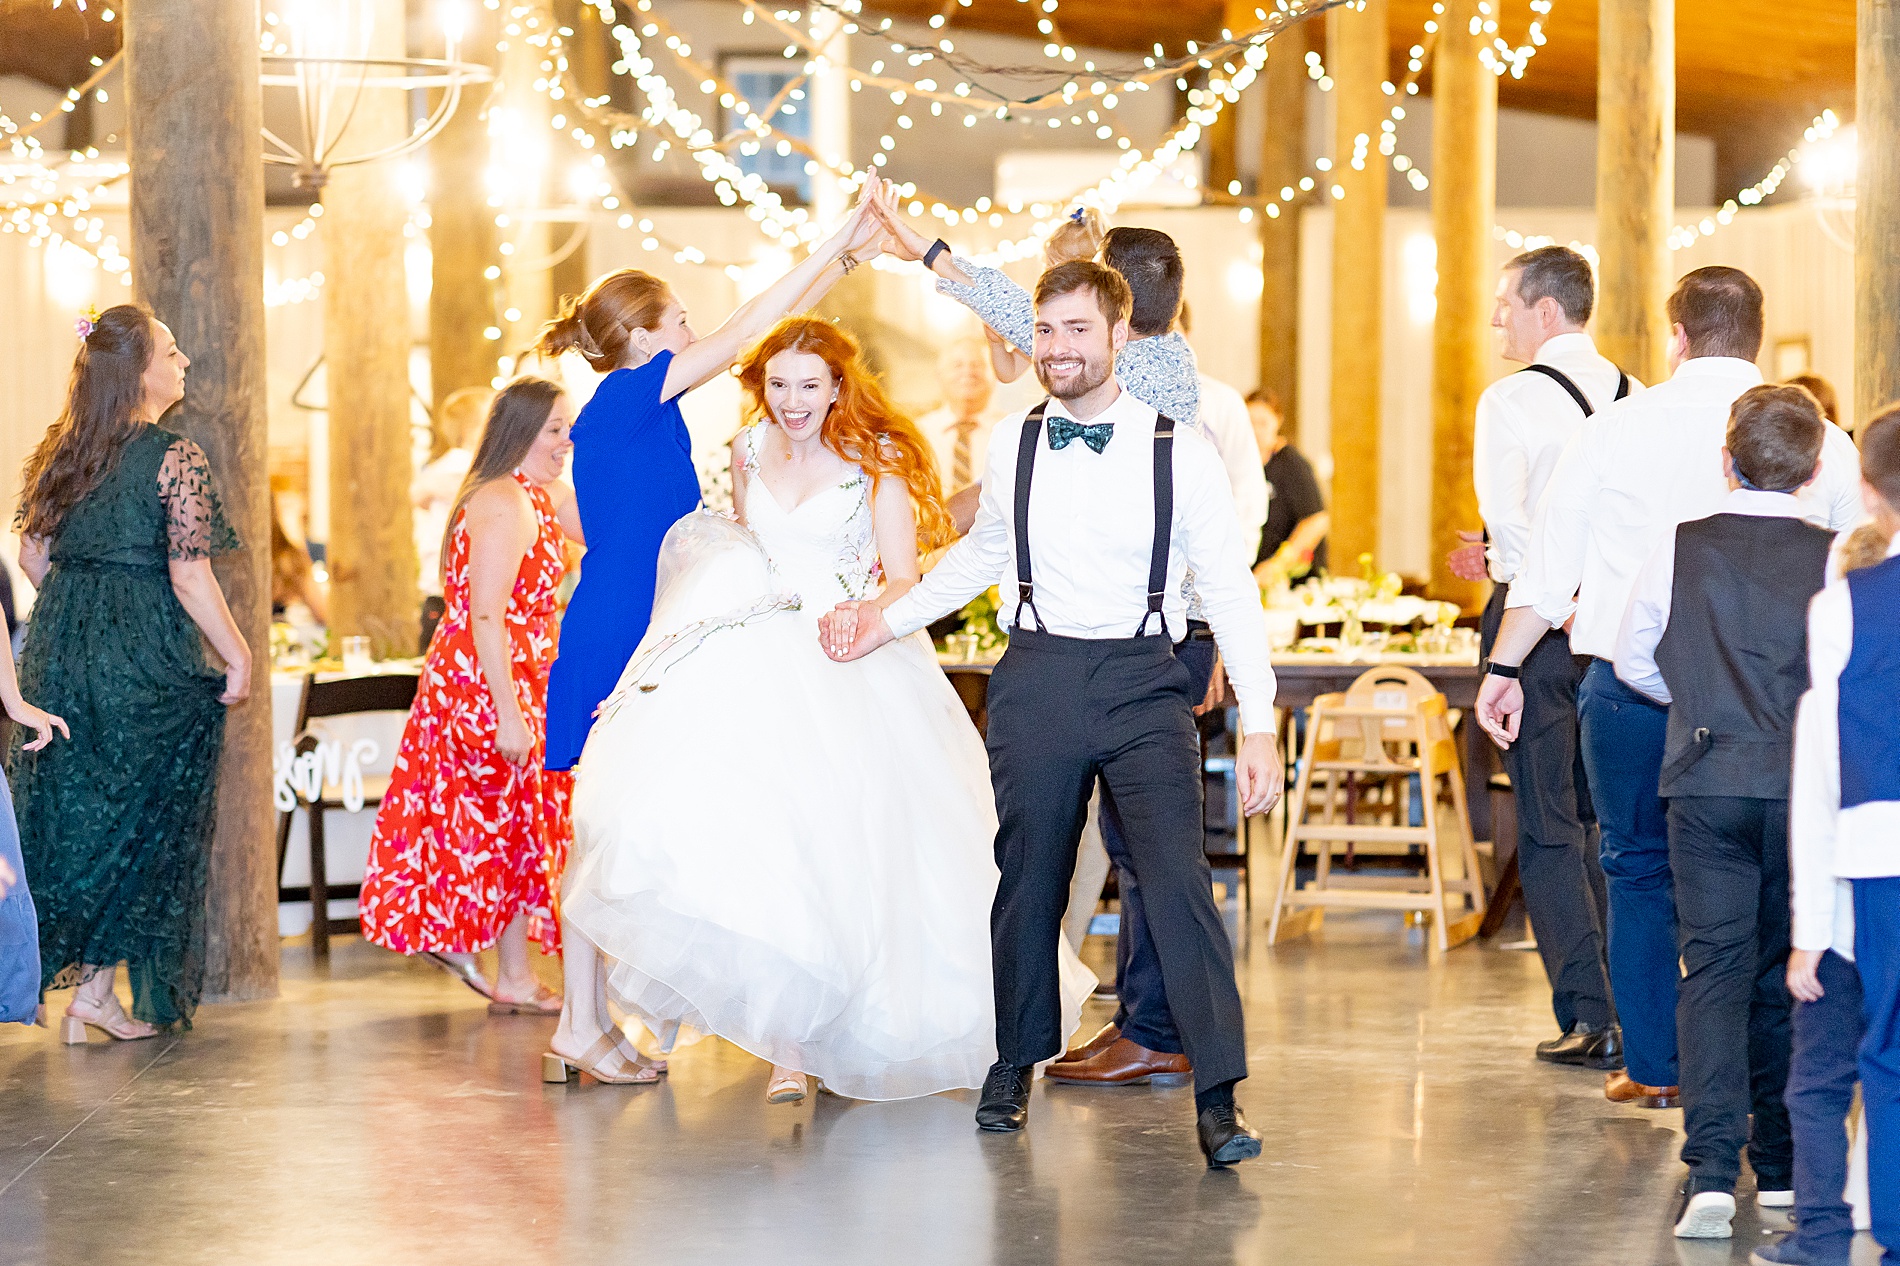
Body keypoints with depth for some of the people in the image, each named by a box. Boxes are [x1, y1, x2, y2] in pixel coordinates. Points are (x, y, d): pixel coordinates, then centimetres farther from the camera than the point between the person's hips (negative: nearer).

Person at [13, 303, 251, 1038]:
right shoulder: (175, 459, -12)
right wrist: (238, 657, -6)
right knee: (139, 815, 4)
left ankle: (62, 976, 17)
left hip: (60, 647, 6)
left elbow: (31, 555, 12)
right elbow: (189, 575, -15)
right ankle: (96, 987, 3)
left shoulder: (60, 453, 8)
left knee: (69, 810, 13)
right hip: (145, 659, -6)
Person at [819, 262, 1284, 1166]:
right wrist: (889, 619, 18)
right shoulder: (1012, 446, 5)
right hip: (1037, 678, 3)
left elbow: (1231, 591, -2)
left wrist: (1259, 725, -6)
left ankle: (1218, 1095, -12)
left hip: (1143, 684, -3)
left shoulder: (1181, 454, -4)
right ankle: (1015, 1065, 30)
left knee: (1177, 877, -13)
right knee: (1029, 880, 11)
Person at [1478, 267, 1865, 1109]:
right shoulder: (1817, 441, 1)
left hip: (1628, 683, -1)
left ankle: (1652, 1065, 13)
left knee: (1638, 867, 11)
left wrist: (1505, 668, 12)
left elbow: (1549, 564, 4)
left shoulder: (1616, 429, 0)